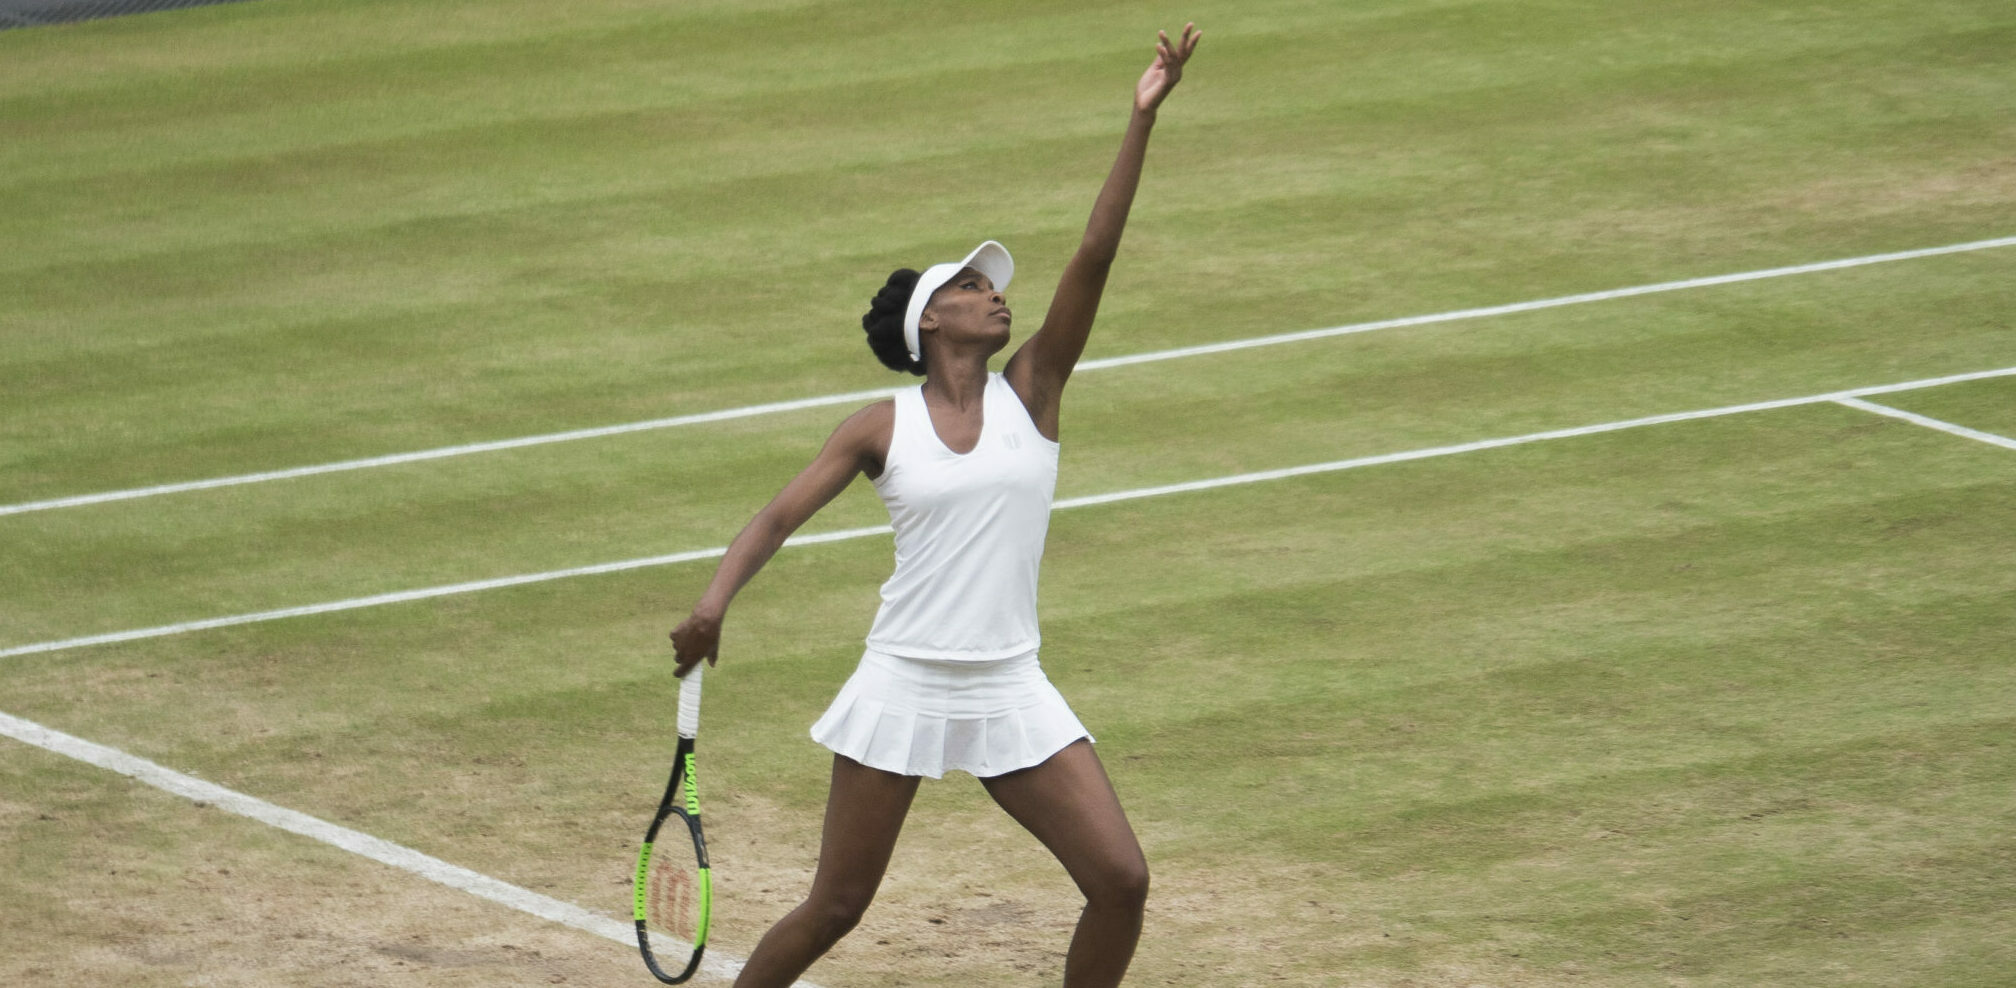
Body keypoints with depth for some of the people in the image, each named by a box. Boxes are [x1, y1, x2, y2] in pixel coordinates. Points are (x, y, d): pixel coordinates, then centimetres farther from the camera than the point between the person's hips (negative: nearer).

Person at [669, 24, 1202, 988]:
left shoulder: (1029, 392, 3)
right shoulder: (882, 429, 0)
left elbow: (1094, 254, -5)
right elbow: (779, 515, -2)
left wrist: (1141, 122, -13)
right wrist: (713, 600, -22)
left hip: (1009, 693, 2)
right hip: (902, 684, -2)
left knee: (1120, 881, -7)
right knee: (835, 909, 2)